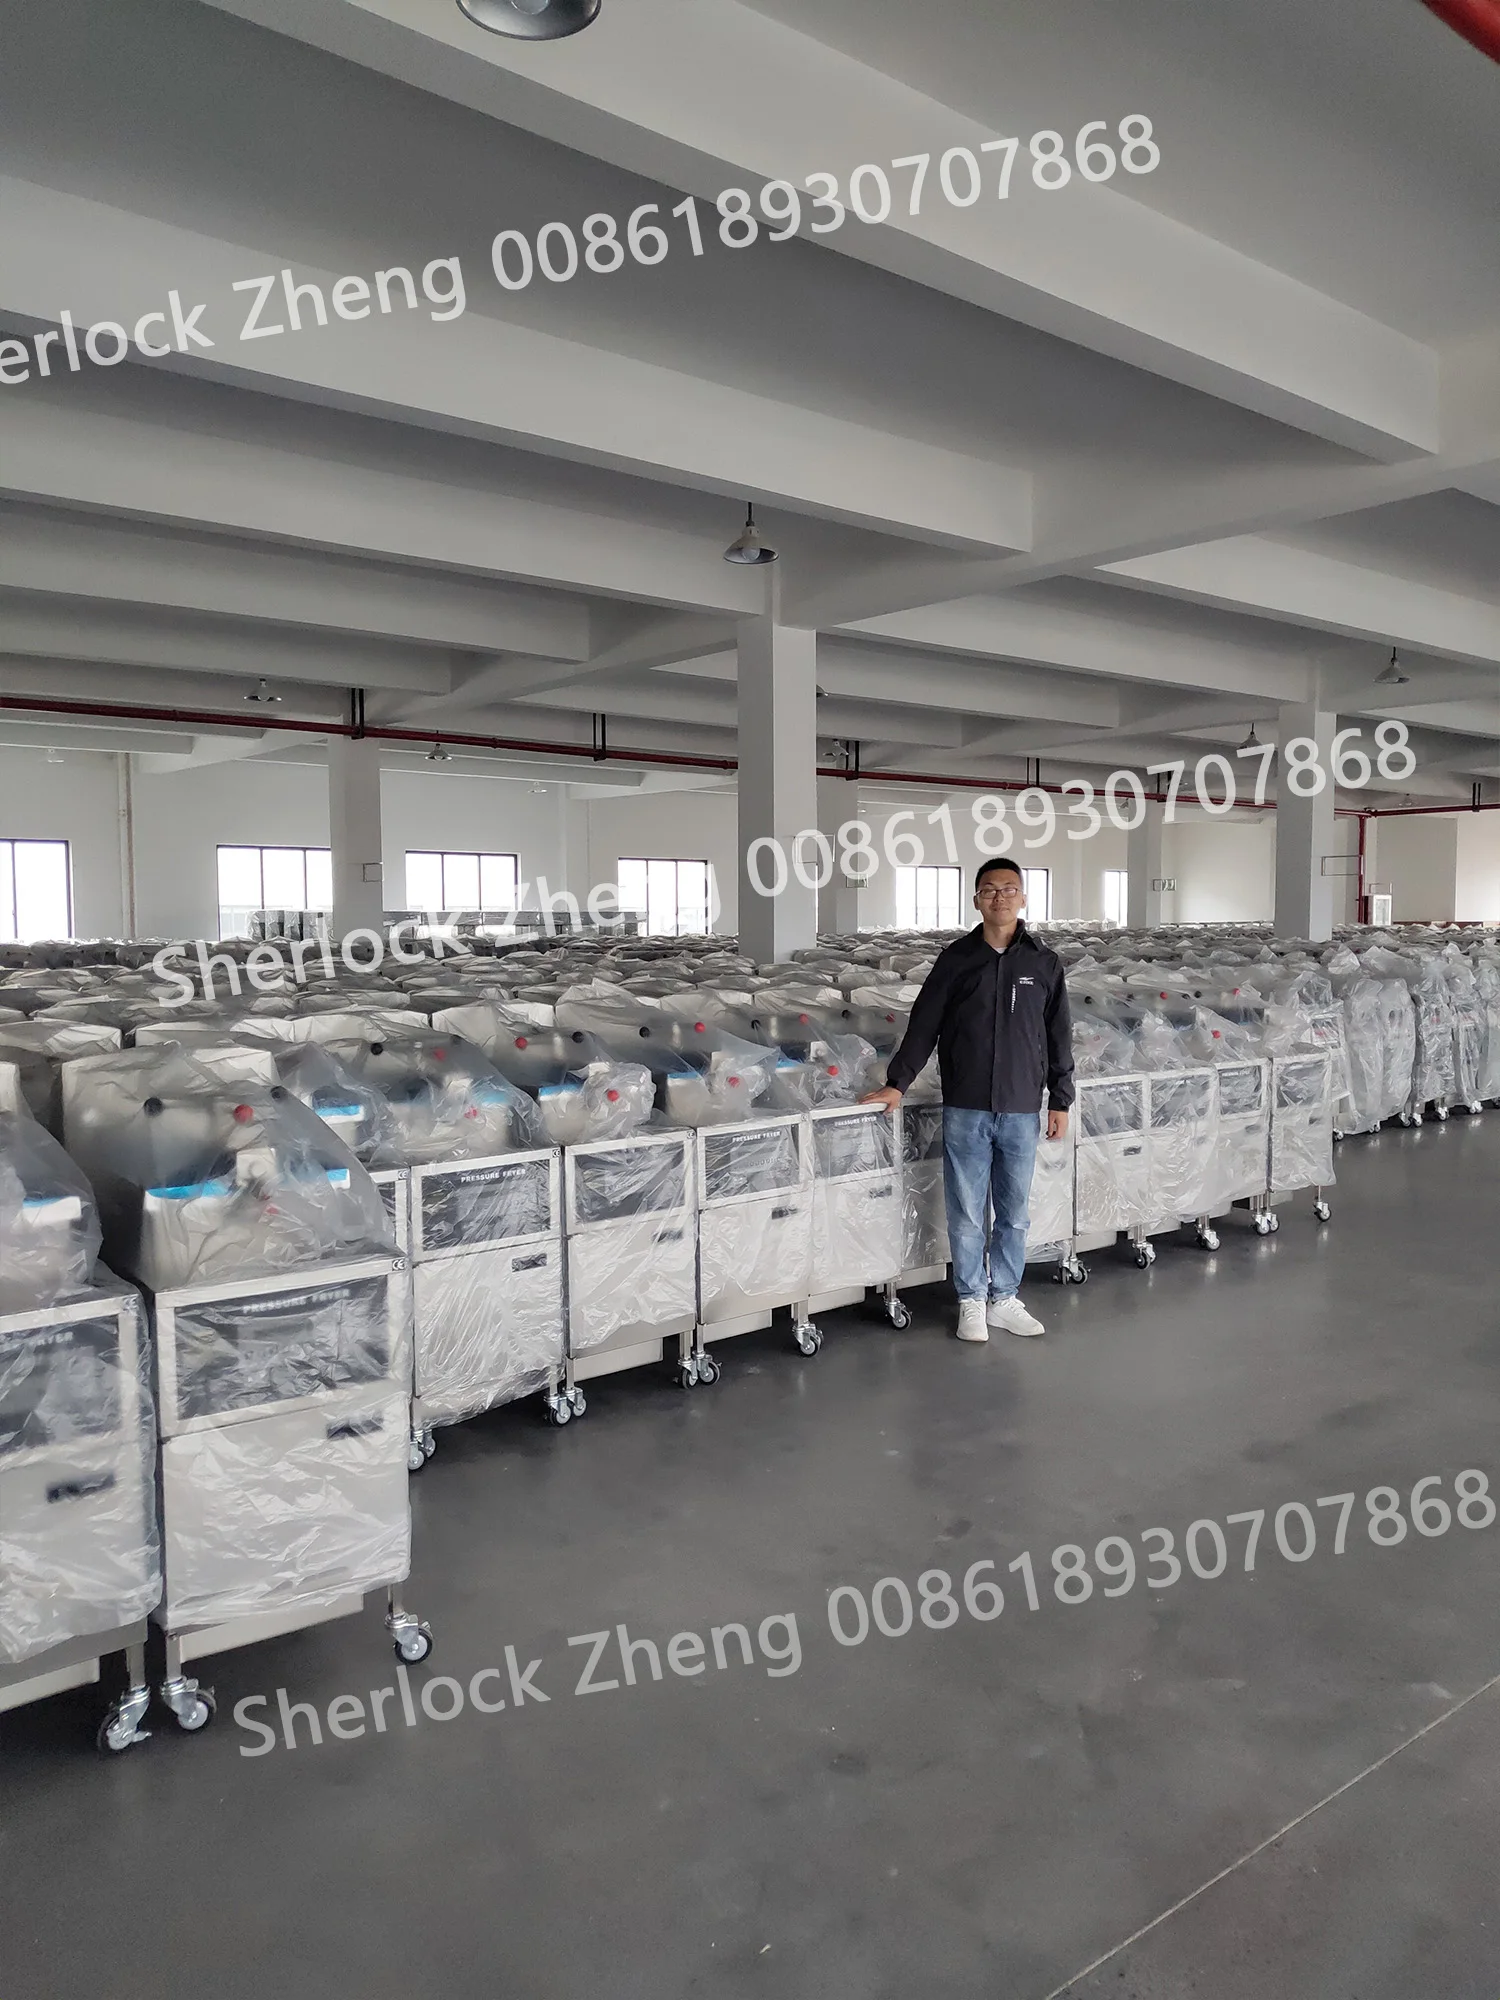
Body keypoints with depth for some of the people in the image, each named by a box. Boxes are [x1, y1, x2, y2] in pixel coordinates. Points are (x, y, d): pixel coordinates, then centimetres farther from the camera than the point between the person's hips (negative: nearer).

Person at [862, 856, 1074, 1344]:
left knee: (1014, 1213, 9)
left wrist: (1060, 1101, 5)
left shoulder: (1044, 963, 4)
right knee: (966, 1214, 5)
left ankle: (1004, 1298, 23)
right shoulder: (956, 959, 2)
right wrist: (897, 1083, -1)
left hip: (1022, 1112, 1)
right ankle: (971, 1300, 19)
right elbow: (923, 1025, 4)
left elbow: (1059, 1037, 7)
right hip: (965, 1111, -1)